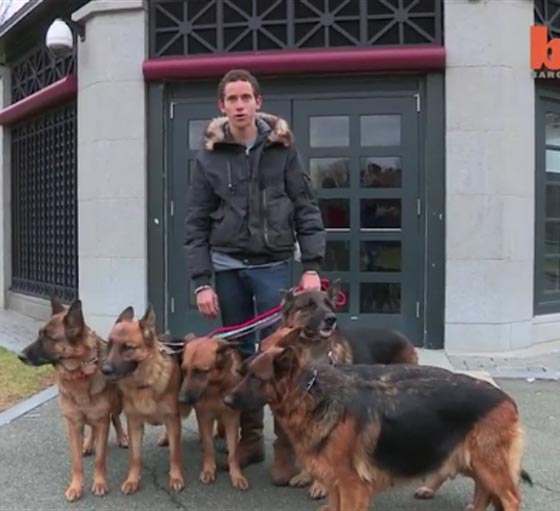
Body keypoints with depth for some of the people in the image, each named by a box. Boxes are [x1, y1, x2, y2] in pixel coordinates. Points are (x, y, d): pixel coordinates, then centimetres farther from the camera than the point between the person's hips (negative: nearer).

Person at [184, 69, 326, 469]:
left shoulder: (282, 148, 0)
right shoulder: (210, 156, 2)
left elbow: (306, 208, 0)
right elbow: (197, 223, 2)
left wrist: (312, 266, -8)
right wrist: (201, 281, -4)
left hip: (273, 264, -2)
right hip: (228, 266, 2)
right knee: (239, 354, 9)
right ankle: (250, 438, 21)